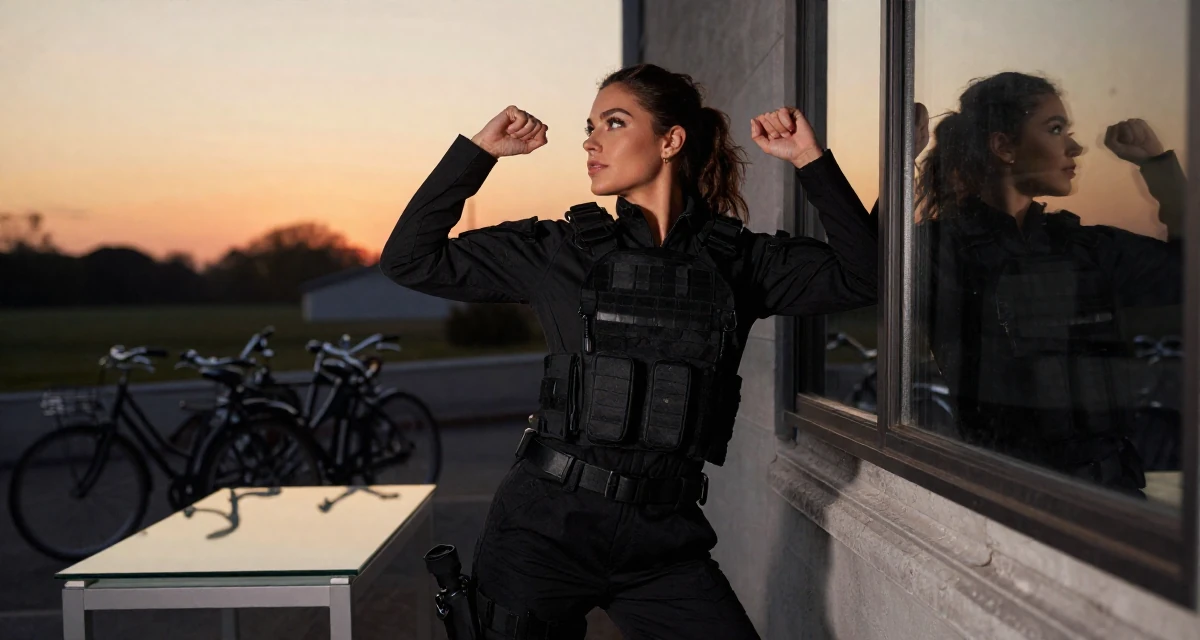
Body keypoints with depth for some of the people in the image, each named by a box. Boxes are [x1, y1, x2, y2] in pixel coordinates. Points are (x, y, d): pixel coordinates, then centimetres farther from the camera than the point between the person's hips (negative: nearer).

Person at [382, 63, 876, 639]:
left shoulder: (738, 259, 5)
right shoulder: (559, 251, 2)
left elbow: (861, 275, -1)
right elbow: (409, 259, 2)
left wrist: (811, 159, -5)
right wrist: (479, 150, -2)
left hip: (664, 539, 1)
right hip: (545, 527, -1)